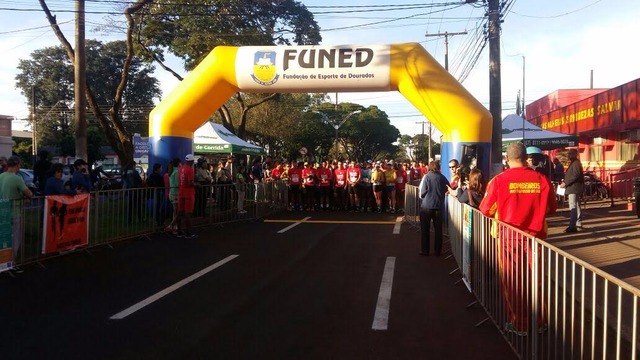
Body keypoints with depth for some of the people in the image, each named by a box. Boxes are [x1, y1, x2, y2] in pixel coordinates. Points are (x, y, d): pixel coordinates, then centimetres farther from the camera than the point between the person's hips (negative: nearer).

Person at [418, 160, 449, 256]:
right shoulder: (443, 178, 0)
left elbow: (422, 192, -11)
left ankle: (425, 250, 9)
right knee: (438, 229, 11)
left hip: (426, 205, -2)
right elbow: (447, 190, 5)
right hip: (439, 205, 2)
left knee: (425, 229, 7)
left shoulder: (426, 177, -8)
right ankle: (438, 251, 16)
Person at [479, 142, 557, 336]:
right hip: (535, 236, 2)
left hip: (509, 237, -2)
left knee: (512, 281, 11)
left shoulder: (499, 180, -14)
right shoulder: (542, 179, -7)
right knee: (535, 279, 16)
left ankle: (519, 324, 20)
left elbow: (486, 210, -6)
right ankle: (539, 322, 29)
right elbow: (551, 208, 6)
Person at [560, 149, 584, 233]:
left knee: (573, 206, -16)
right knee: (576, 205, 18)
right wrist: (566, 182, 16)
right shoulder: (573, 163, 20)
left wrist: (565, 183, -21)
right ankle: (578, 223, 29)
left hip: (574, 188, -11)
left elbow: (575, 175, -22)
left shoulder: (576, 163, -12)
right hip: (573, 188, 11)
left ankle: (572, 226, -21)